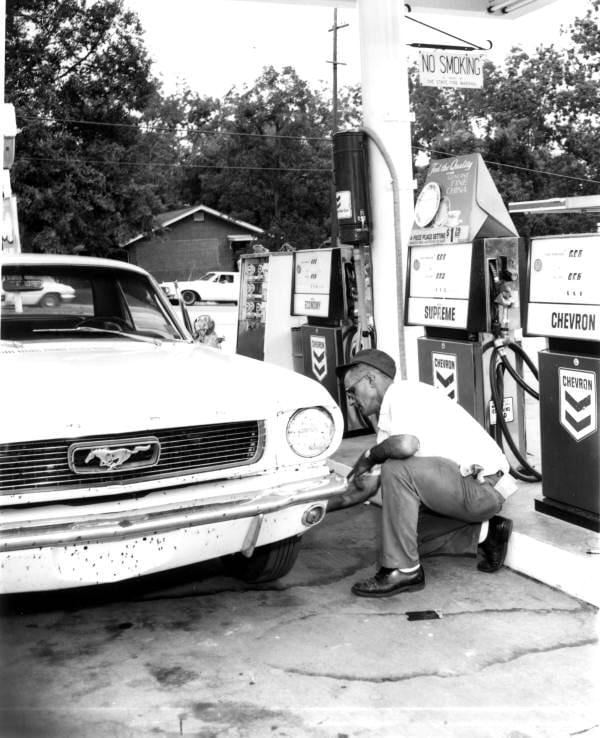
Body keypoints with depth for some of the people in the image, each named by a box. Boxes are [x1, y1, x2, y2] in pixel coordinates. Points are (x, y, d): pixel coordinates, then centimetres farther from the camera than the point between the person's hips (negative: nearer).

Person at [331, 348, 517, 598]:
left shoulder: (401, 393, -11)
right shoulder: (389, 411, 17)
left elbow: (406, 445, -33)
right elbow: (368, 487, 18)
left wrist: (369, 456, -12)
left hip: (483, 486, -11)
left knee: (397, 470, -26)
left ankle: (402, 570, -16)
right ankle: (483, 533, 14)